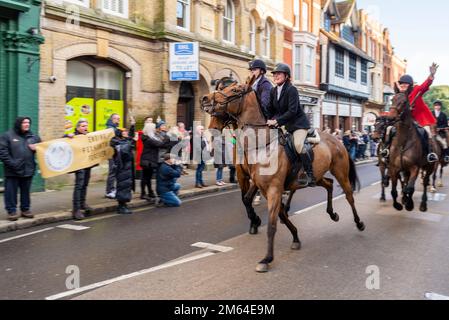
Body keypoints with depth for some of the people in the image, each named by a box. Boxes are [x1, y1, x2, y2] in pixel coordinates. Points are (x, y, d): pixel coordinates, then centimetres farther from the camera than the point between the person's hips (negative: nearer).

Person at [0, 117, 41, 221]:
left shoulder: (34, 137, 11)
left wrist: (37, 148, -4)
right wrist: (11, 163, -16)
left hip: (28, 170, 4)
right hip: (12, 171, -4)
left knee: (26, 192, 13)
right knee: (11, 192, 2)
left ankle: (25, 209, 24)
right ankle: (12, 211, 11)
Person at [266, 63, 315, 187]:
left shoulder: (291, 90, -17)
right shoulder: (273, 91, 5)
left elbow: (292, 111, -25)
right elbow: (271, 109, 9)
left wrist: (277, 121, -29)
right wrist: (269, 120, -10)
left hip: (299, 123, -8)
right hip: (285, 125, 8)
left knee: (298, 145, -28)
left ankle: (310, 176, -18)